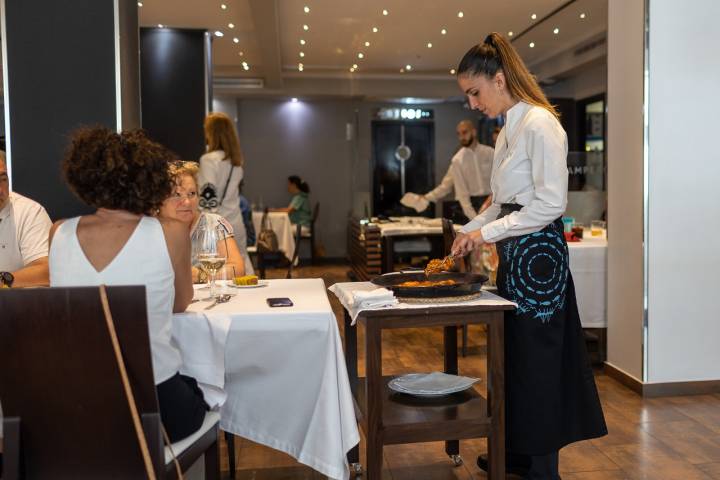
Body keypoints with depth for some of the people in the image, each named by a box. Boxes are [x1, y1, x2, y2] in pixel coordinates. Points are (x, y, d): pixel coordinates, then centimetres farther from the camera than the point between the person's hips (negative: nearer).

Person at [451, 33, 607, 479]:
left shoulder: (540, 124, -14)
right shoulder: (509, 129, 14)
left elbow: (551, 204, -20)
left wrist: (488, 232, -18)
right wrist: (470, 230, 8)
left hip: (538, 251, -9)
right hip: (514, 252, 9)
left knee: (537, 355, 0)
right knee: (514, 351, 16)